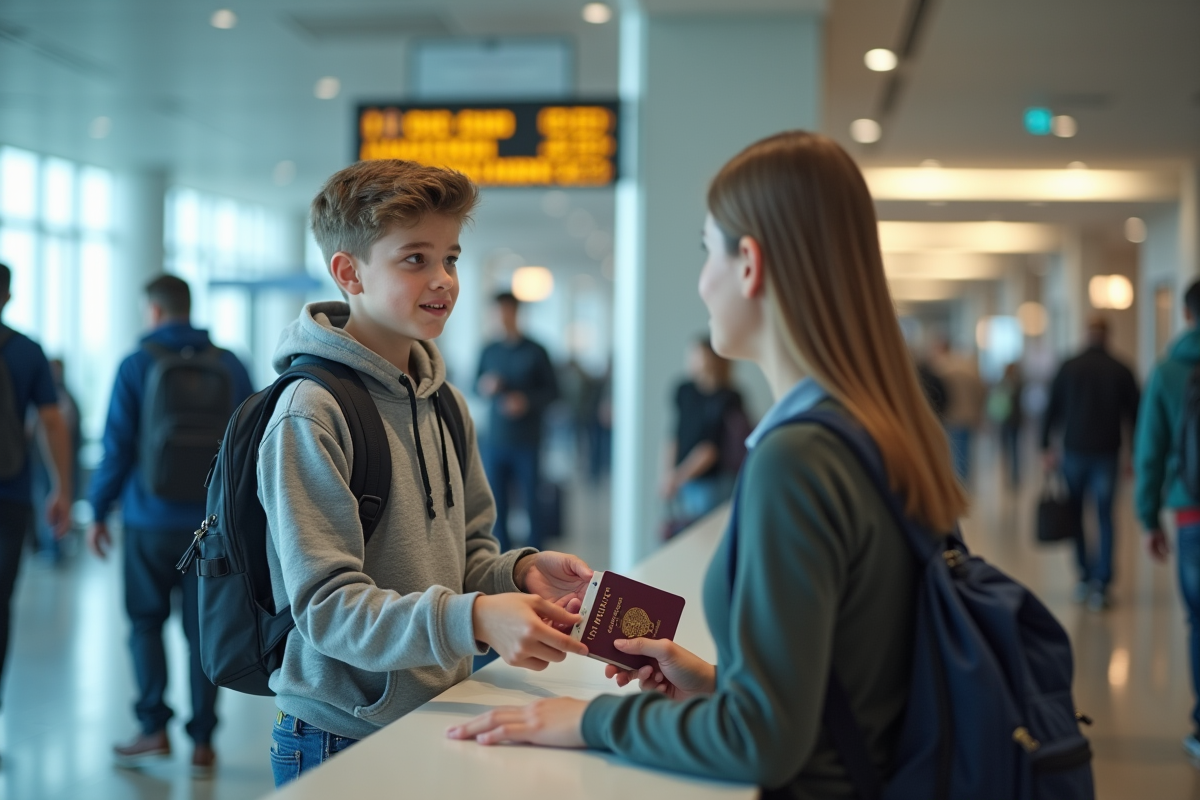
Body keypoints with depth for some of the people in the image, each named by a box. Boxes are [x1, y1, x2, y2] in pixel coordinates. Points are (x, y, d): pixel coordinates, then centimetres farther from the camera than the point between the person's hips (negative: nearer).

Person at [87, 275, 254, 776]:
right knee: (203, 630, 7)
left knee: (146, 621, 13)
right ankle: (202, 743, 7)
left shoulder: (137, 365, -3)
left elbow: (117, 447, -4)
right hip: (214, 522, 2)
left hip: (151, 521, -2)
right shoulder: (230, 366, 4)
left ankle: (154, 728, 6)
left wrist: (98, 512, 6)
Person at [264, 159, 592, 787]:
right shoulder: (311, 416, -18)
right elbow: (327, 606, -22)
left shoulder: (446, 404, 7)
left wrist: (518, 571, -7)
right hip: (340, 742, -7)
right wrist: (470, 619, -35)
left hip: (439, 724, 7)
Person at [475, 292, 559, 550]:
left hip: (526, 441, -3)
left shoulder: (535, 352, 0)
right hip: (495, 439, 3)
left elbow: (552, 390, 2)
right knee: (497, 502, 4)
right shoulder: (489, 352, 9)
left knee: (531, 501, -1)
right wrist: (486, 386, -8)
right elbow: (477, 384, 16)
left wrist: (527, 400, -15)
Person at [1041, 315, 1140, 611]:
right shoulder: (1120, 371, 1)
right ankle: (1100, 585, -5)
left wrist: (1045, 448, 8)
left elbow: (1052, 410, 2)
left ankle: (1085, 577, 13)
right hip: (1107, 454, 0)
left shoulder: (1068, 368, 1)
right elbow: (1135, 414, 2)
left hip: (1074, 452, 0)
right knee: (1105, 518, 2)